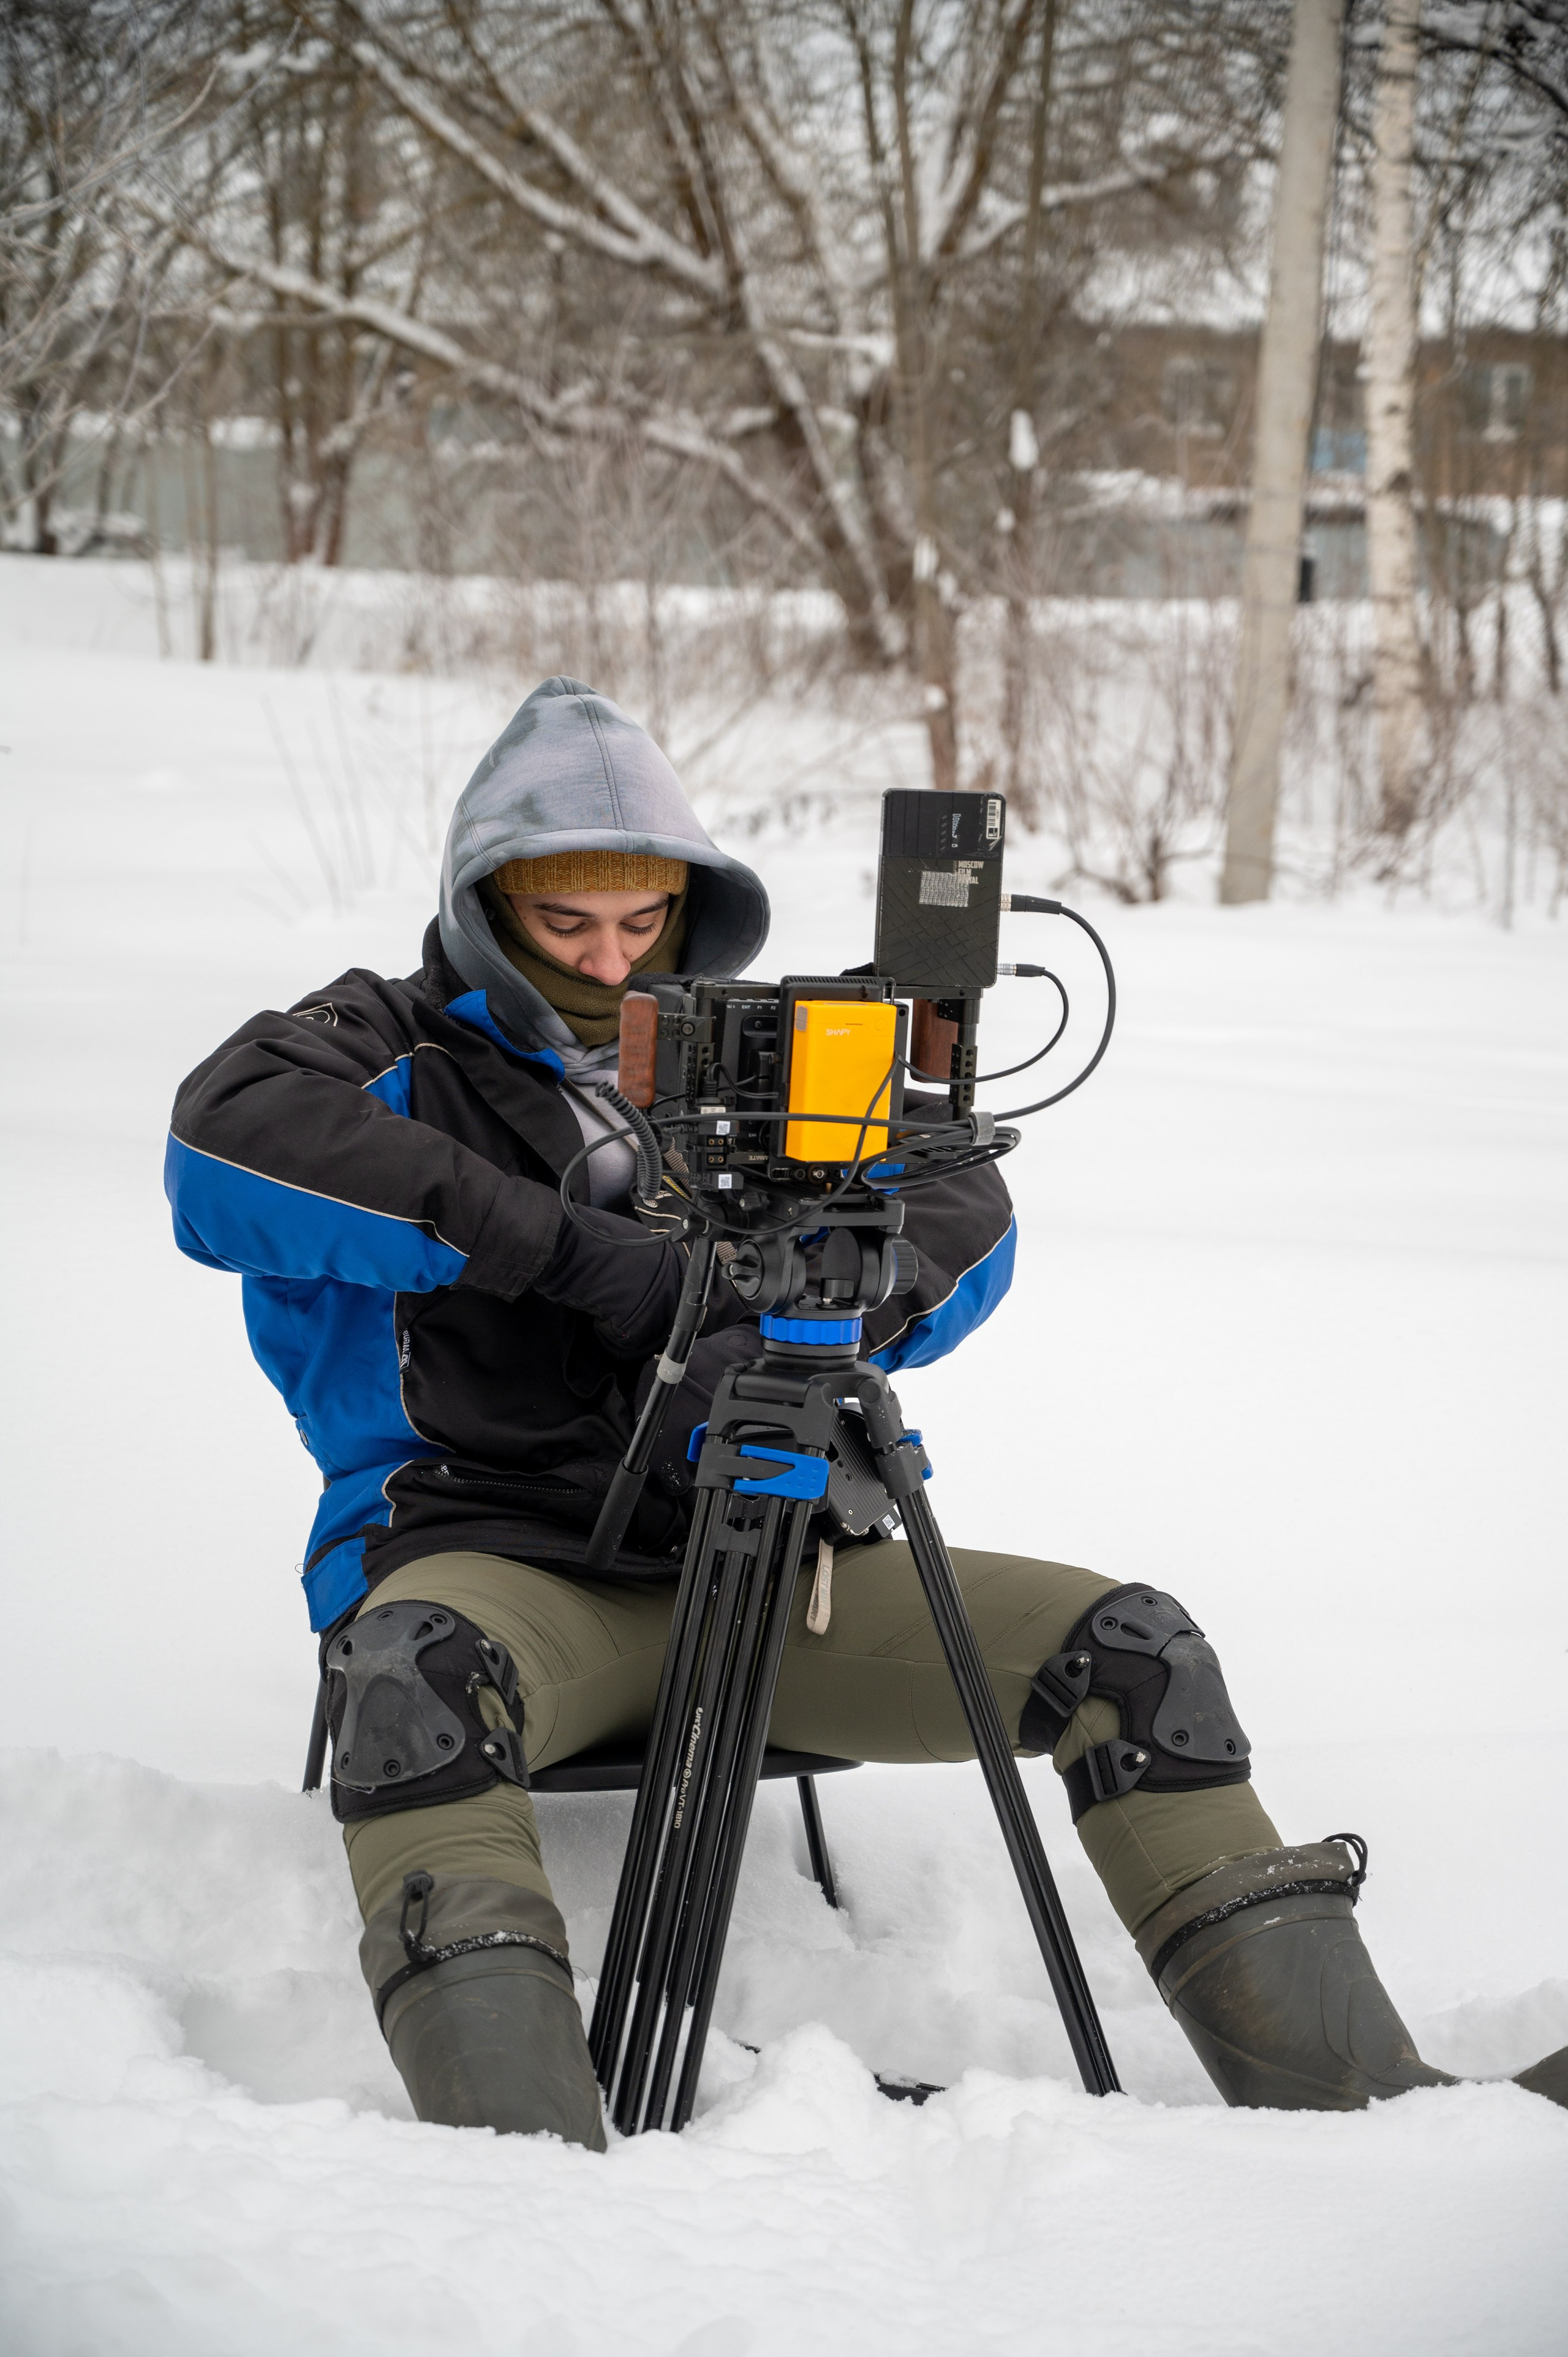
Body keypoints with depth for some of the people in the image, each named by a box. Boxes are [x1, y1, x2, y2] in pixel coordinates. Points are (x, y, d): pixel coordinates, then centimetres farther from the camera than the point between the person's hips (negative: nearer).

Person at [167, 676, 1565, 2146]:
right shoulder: (395, 1052, 6)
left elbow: (957, 1211, 8)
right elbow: (229, 1142, -17)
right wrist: (564, 1248, -20)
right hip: (495, 1550, -4)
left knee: (1128, 1650, -13)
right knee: (426, 1674, -40)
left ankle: (1357, 2097, -15)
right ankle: (527, 2166, -55)